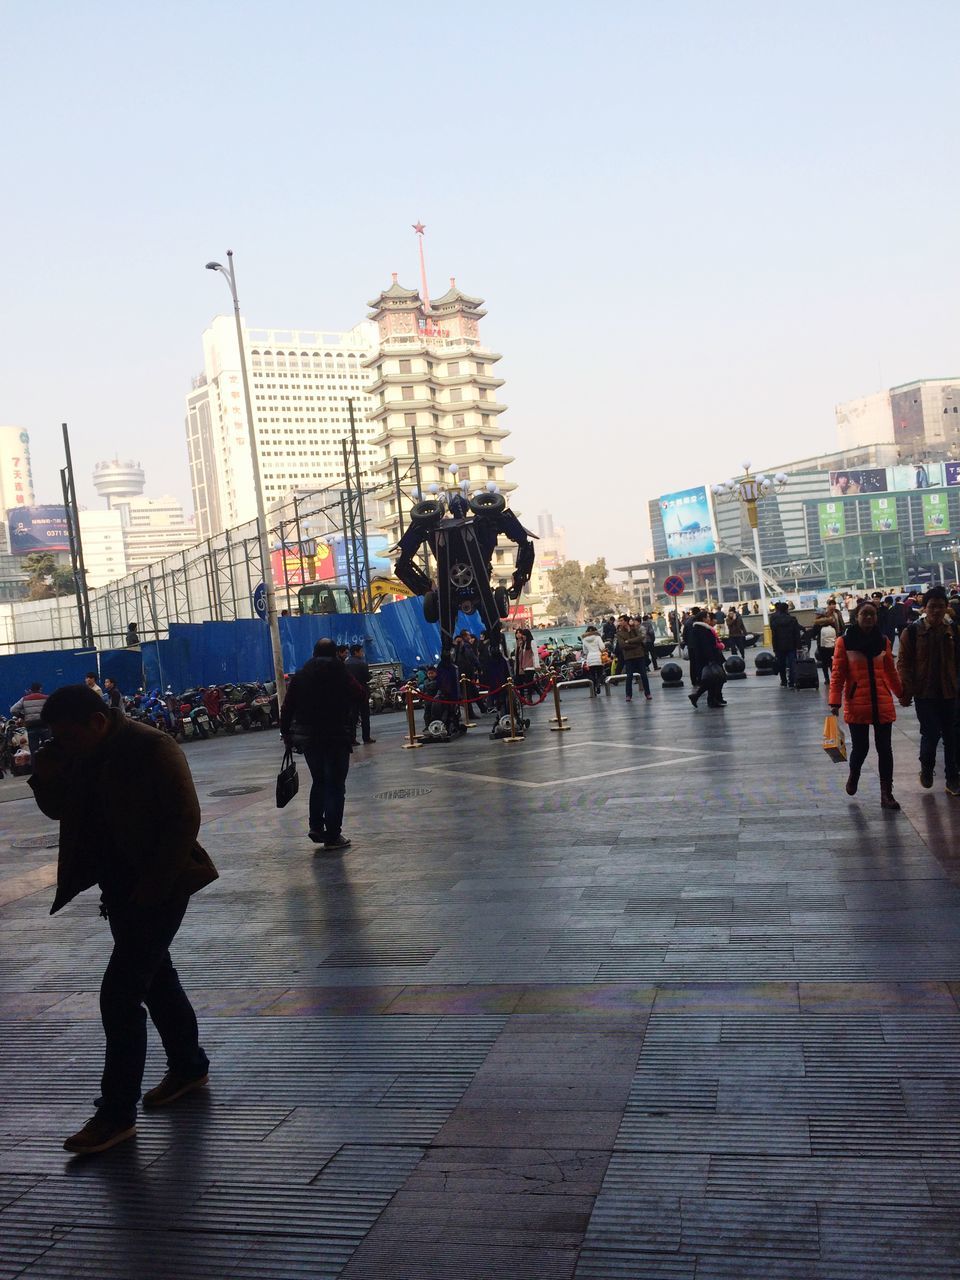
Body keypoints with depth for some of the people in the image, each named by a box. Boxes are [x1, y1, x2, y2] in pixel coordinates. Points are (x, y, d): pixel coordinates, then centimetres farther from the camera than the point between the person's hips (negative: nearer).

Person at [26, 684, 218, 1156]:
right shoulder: (81, 757, 4)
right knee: (155, 976, 19)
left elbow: (185, 818, -20)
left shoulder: (152, 748, -19)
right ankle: (189, 1066, 36)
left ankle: (116, 1113, 1)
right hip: (117, 885, 8)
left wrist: (155, 885, -21)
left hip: (158, 888, -8)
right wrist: (46, 776, -7)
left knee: (120, 993, -8)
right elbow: (58, 808, 14)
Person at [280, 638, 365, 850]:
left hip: (305, 736, 5)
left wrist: (285, 732, 13)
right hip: (335, 737, -4)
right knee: (335, 785, 1)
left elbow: (287, 706, 4)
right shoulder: (339, 673, -7)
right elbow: (360, 695, -7)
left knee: (318, 781, 21)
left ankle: (316, 826, 16)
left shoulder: (300, 675, 5)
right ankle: (333, 836, 1)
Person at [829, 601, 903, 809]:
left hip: (882, 704, 3)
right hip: (857, 705, -3)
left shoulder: (883, 641, 6)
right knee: (860, 748, 0)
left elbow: (890, 671, 17)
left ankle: (886, 794, 12)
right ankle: (853, 775, 33)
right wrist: (834, 702, -11)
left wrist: (902, 694, 23)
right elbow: (837, 674, -5)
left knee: (884, 749, 4)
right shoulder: (844, 642, -5)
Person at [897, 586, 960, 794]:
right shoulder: (913, 631, -6)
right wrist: (906, 692, -10)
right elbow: (903, 663, -5)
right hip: (924, 693, -3)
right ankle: (926, 769, 23)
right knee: (931, 735, -6)